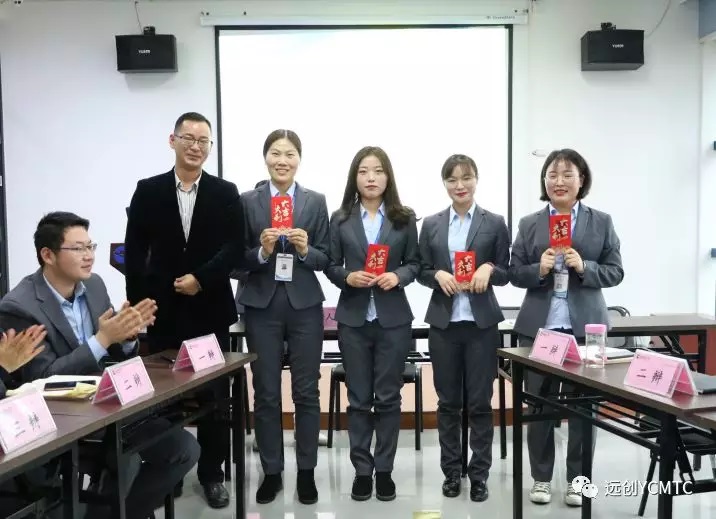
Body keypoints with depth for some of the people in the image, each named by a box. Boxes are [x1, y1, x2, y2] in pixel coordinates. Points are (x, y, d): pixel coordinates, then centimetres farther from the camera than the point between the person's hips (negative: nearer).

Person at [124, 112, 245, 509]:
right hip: (163, 310, 1)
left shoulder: (225, 193, 3)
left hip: (210, 309, 0)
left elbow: (236, 248, -3)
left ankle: (212, 473, 21)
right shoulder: (148, 191, 4)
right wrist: (138, 304, -4)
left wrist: (201, 278, -15)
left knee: (213, 395, 6)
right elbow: (134, 252, 2)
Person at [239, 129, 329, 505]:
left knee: (306, 391, 6)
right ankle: (271, 472, 21)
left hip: (304, 305, 0)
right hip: (262, 306, 0)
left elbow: (325, 259, 3)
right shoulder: (247, 202, 3)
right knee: (265, 393, 6)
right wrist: (261, 251, -17)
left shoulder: (316, 202, 4)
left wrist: (306, 250, -16)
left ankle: (306, 472, 20)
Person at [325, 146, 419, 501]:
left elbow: (414, 262, 5)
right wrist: (347, 277, -15)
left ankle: (384, 470, 20)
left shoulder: (404, 218, 3)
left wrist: (398, 276, -14)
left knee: (388, 397, 7)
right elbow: (330, 266, 4)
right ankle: (362, 470, 19)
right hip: (353, 319, 0)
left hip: (393, 319, 0)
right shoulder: (340, 219, 3)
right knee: (358, 399, 8)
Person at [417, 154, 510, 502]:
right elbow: (422, 272, 8)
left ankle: (479, 474, 18)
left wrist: (489, 269, -16)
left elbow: (505, 273, 4)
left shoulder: (494, 223, 2)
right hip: (443, 321, 2)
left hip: (482, 322, -1)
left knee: (480, 401, 5)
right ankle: (452, 472, 23)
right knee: (448, 401, 10)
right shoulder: (431, 225, 7)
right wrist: (438, 275, -12)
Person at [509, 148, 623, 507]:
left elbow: (615, 272, 2)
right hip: (538, 328, 1)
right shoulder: (529, 224, 5)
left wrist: (584, 267, -15)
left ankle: (578, 479, 23)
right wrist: (539, 269, -15)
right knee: (538, 405, 9)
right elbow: (514, 274, 3)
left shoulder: (601, 222, 5)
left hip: (585, 327, 0)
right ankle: (541, 478, 24)